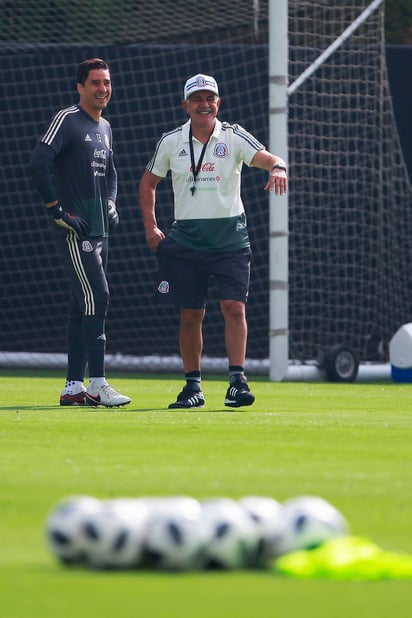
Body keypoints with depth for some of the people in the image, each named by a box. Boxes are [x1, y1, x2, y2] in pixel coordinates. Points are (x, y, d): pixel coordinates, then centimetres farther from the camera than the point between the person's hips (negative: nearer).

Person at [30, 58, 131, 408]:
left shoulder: (105, 128, 18)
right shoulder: (67, 120, -9)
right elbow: (39, 163, -18)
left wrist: (111, 203, 16)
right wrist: (57, 209, -19)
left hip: (99, 228, 9)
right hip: (75, 229, -9)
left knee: (83, 306, 10)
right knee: (96, 297, -16)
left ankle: (73, 388, 13)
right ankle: (98, 385, -18)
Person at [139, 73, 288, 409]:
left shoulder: (234, 137, -3)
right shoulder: (171, 142, 4)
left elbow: (268, 158, -18)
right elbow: (148, 183, 16)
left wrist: (278, 168, -41)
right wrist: (150, 227, 8)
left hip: (230, 238, -2)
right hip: (186, 238, 2)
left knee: (234, 307, -12)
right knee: (190, 314, 3)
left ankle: (238, 380, -12)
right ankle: (193, 386, 12)